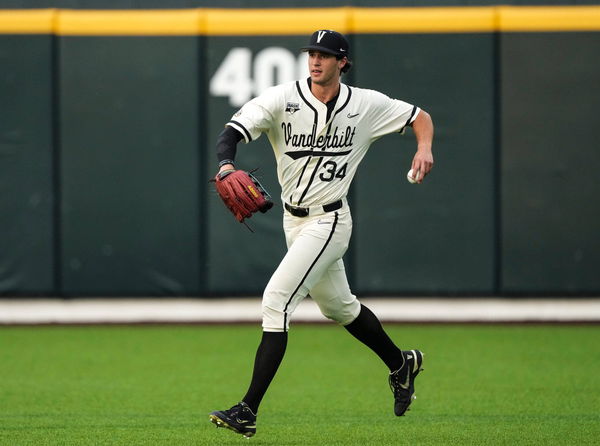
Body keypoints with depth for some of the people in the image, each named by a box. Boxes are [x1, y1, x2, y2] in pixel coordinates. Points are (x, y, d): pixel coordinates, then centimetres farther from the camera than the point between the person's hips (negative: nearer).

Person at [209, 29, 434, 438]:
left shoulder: (366, 105, -7)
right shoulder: (282, 99, -8)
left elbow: (420, 117, 7)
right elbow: (232, 133, -20)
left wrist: (424, 149, -15)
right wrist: (226, 166, -42)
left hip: (329, 222, -5)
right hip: (294, 220, 5)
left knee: (276, 300, -18)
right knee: (338, 307, 21)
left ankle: (248, 411, -19)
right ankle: (401, 364, 47)